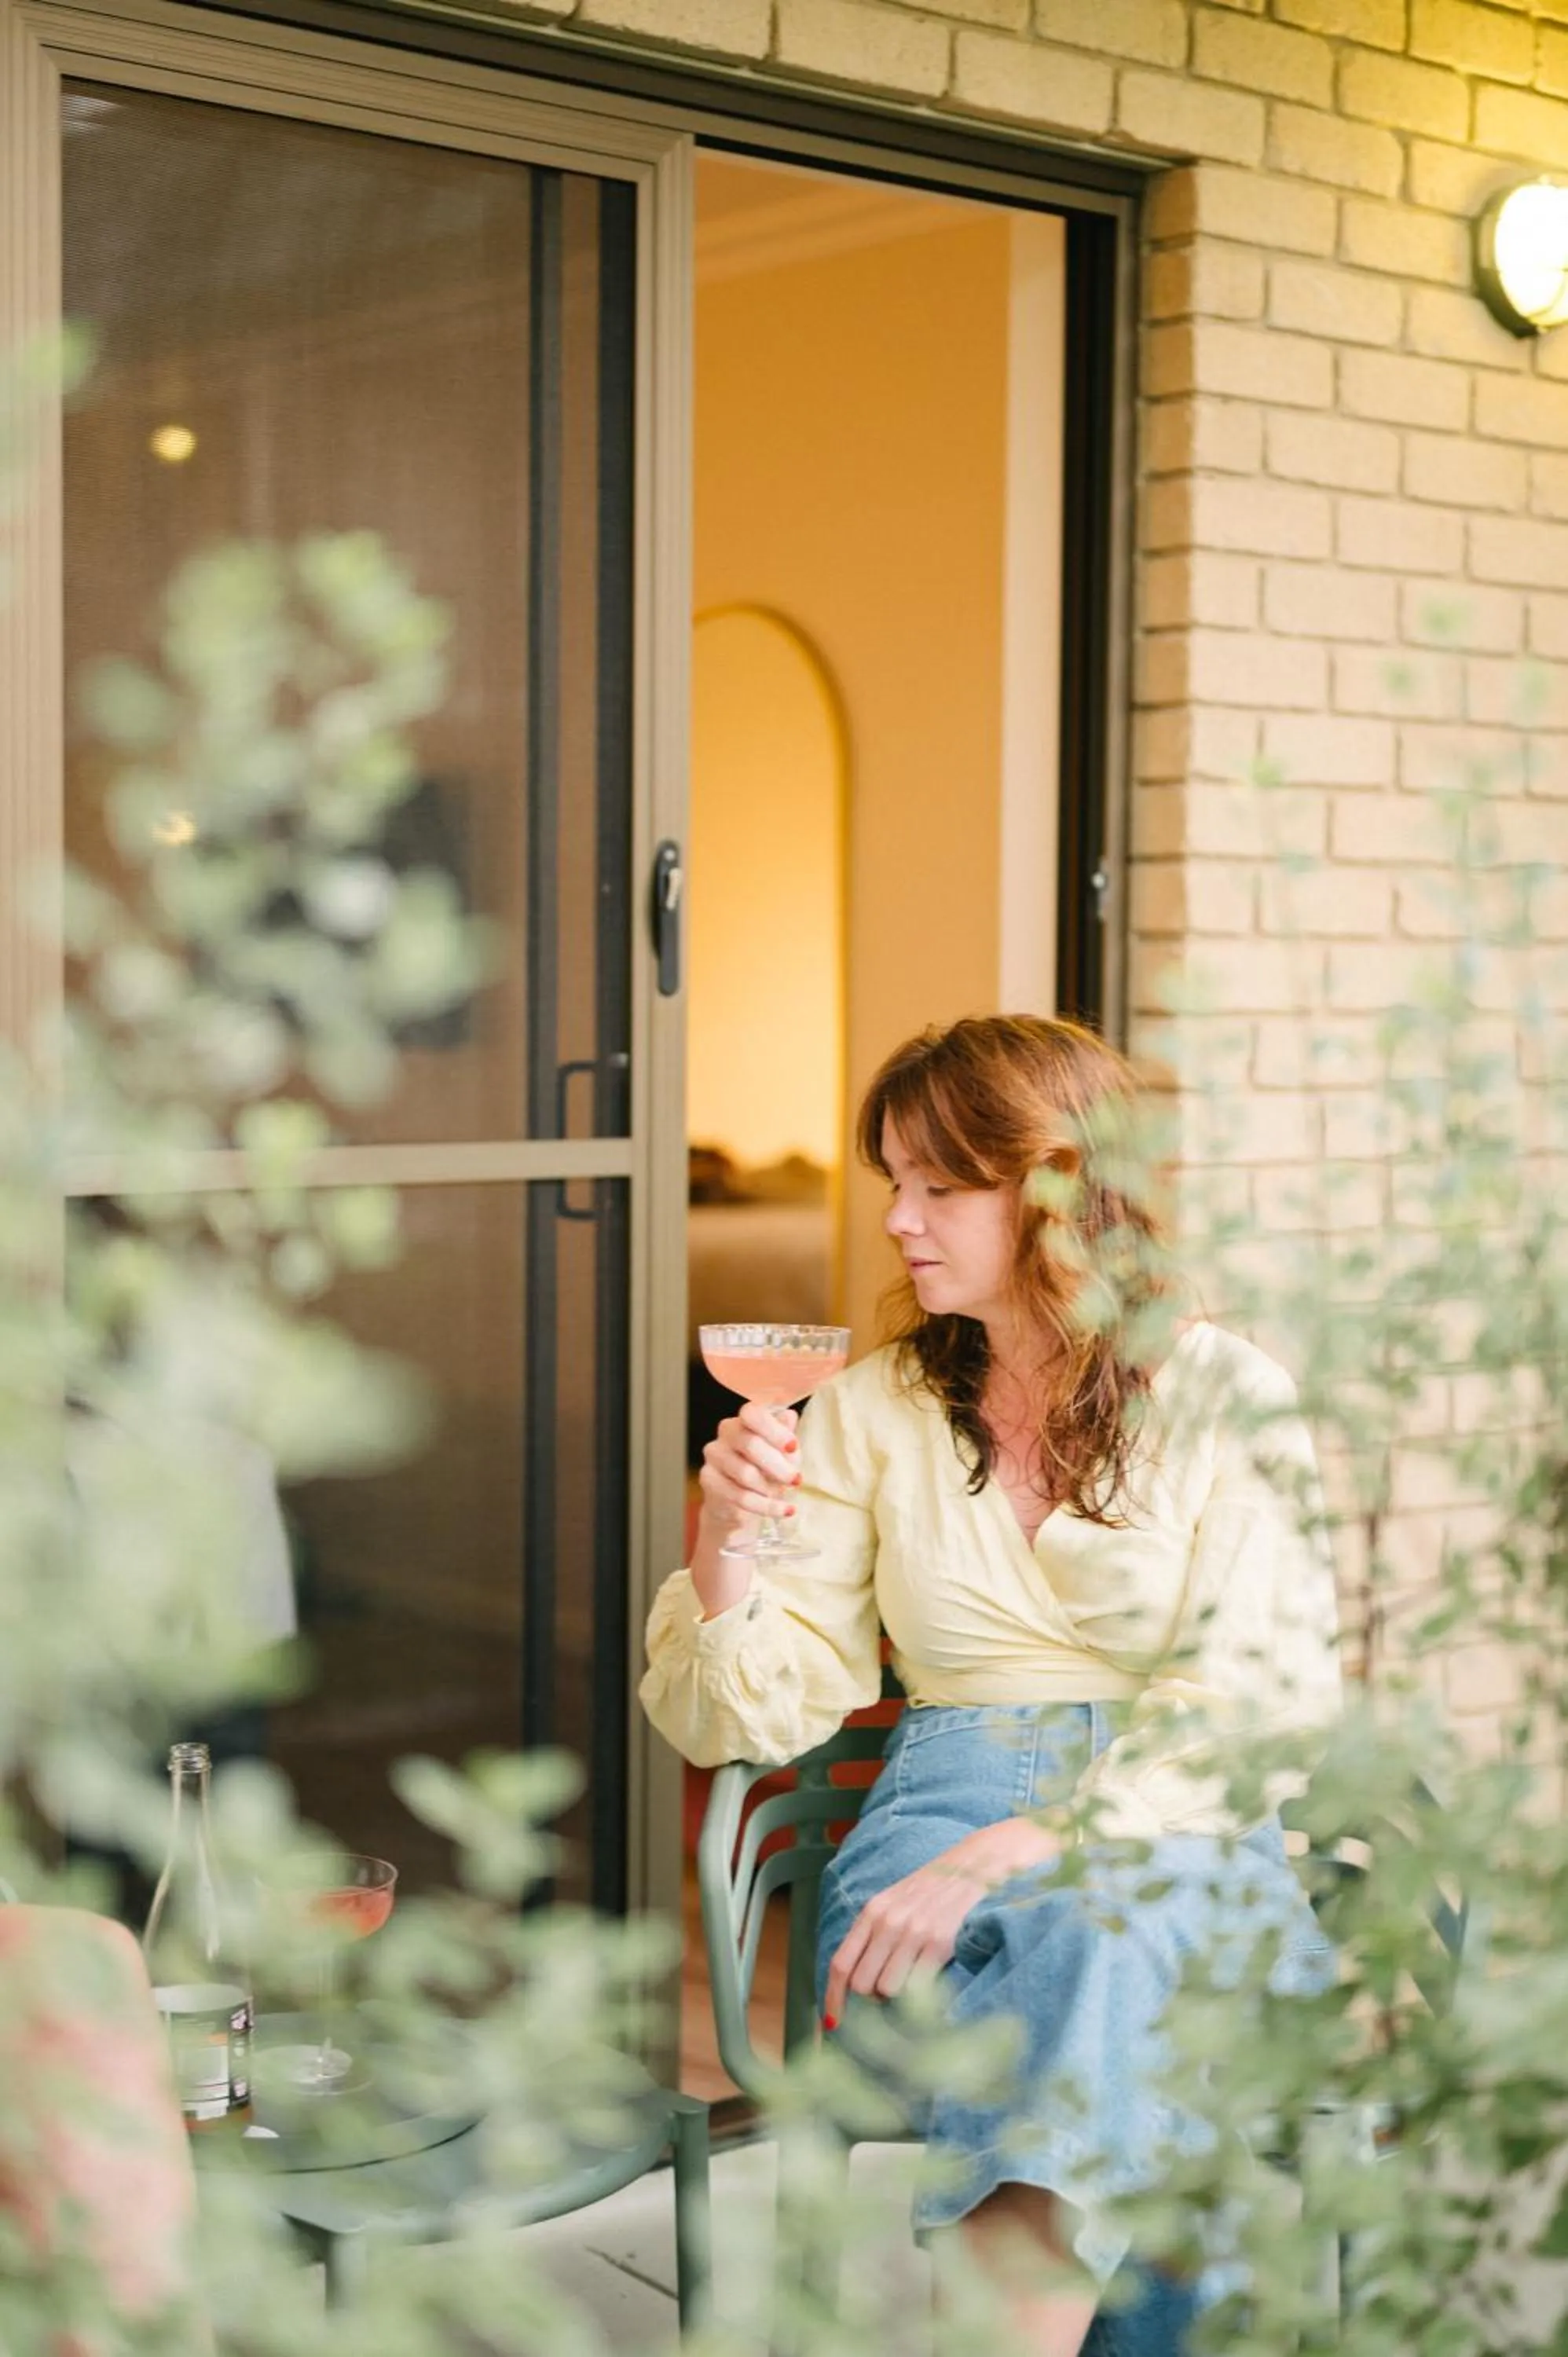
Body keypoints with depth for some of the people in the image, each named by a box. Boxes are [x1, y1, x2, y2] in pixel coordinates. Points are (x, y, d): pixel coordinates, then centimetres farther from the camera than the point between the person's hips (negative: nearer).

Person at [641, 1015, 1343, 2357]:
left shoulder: (1227, 1398, 5)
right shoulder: (873, 1412, 13)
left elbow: (1255, 1700, -7)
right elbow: (765, 1717, 10)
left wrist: (1011, 1849, -20)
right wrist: (727, 1543, -10)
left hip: (1185, 1843, -1)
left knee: (1109, 1943, -37)